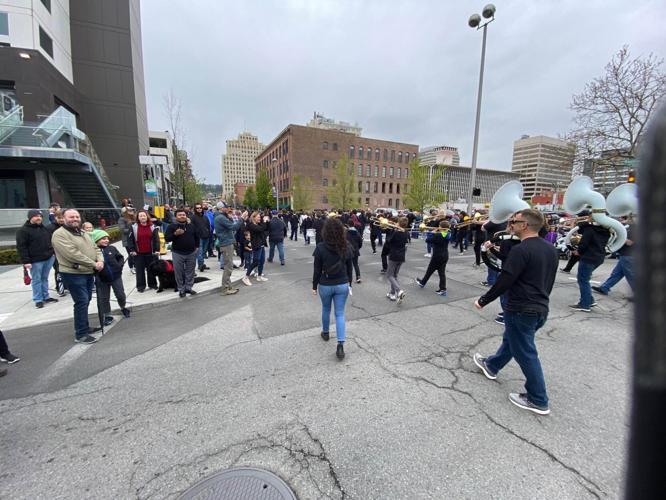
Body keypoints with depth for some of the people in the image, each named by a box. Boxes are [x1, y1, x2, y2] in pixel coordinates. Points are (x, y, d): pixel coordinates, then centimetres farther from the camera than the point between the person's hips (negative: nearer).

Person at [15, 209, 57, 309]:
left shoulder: (44, 228, 13)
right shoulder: (23, 230, -8)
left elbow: (50, 241, 22)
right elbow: (21, 247, -13)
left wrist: (54, 253, 17)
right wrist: (26, 261, -17)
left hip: (49, 258, 6)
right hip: (35, 261, -6)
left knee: (45, 278, 14)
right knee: (36, 280, 2)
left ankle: (46, 297, 22)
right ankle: (38, 300, 10)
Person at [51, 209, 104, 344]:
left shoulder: (83, 233, 15)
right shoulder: (60, 234, -13)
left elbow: (95, 248, 13)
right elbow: (73, 254, -23)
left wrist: (100, 260, -8)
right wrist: (94, 264, -19)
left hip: (88, 273, 8)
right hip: (73, 274, -8)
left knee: (86, 301, 17)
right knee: (82, 302, -7)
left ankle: (83, 327, 31)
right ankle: (81, 334, 2)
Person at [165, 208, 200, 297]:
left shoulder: (191, 226, 7)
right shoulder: (172, 226, -3)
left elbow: (197, 236, 17)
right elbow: (166, 238, -7)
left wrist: (197, 246, 9)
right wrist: (175, 234, -22)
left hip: (191, 253, 3)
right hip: (178, 253, -3)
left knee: (190, 272, 9)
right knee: (179, 272, 3)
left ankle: (189, 287, 22)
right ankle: (181, 289, 15)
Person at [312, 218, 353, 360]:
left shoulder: (321, 247, -15)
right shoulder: (346, 247, -5)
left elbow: (317, 270, -10)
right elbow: (349, 268, 3)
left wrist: (314, 286, 2)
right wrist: (349, 284, 15)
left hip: (325, 285, -1)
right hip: (342, 285, 1)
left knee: (326, 309, 23)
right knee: (340, 313, 7)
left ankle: (325, 333, 44)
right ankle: (340, 345, -1)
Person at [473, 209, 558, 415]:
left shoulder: (521, 250, -22)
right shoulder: (550, 249, 5)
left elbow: (503, 282, -22)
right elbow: (549, 281, 14)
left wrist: (483, 301, -11)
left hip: (521, 310, -9)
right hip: (540, 309, 9)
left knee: (526, 353, 6)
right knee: (511, 339, 24)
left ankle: (538, 401, 20)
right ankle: (491, 366, 44)